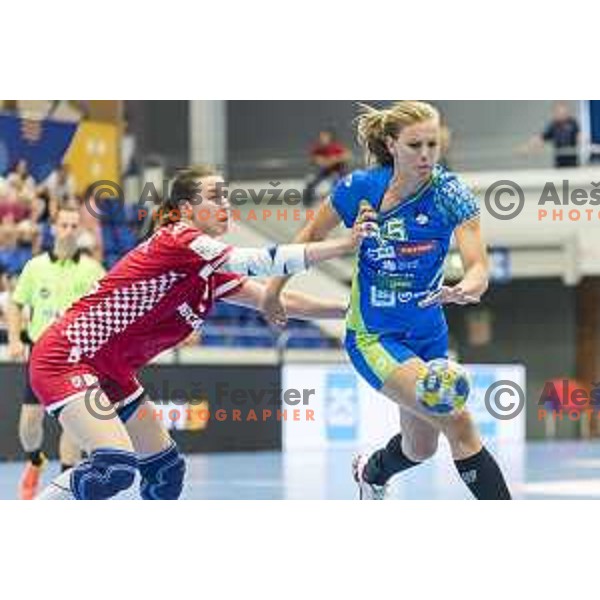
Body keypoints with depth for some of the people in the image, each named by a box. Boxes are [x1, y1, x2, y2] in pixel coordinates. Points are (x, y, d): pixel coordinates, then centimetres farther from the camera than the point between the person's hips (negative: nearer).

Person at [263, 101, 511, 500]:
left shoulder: (451, 193, -15)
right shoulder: (359, 189, -16)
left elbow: (478, 268, -25)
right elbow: (313, 236, 3)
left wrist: (467, 288, -47)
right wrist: (275, 289, 7)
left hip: (427, 334, 3)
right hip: (373, 337, -3)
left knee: (421, 449, 19)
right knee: (457, 421, -22)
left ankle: (371, 473, 54)